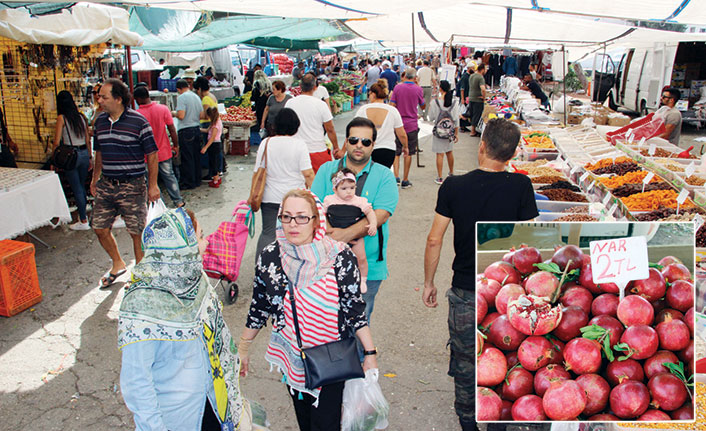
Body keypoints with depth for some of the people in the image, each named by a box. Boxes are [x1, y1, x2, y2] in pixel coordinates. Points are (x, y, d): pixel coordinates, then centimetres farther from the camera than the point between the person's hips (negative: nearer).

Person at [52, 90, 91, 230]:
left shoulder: (61, 118, -8)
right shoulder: (82, 117, 6)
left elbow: (57, 142, -11)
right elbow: (88, 140, 9)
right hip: (84, 153, 5)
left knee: (77, 189, 1)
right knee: (82, 186, 19)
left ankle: (83, 221, 5)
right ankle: (83, 214, 30)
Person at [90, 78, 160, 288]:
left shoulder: (138, 122, -11)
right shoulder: (100, 121, 8)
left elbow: (152, 154, -8)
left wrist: (153, 185, -10)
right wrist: (95, 178, 18)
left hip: (132, 186, -6)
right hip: (106, 184, 6)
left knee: (137, 232, 2)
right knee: (100, 228, 10)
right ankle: (118, 264, 33)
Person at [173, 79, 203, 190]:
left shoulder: (181, 97, -12)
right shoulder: (197, 97, 10)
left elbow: (181, 116, -20)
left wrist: (174, 113, -1)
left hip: (185, 131, -7)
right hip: (196, 129, 7)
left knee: (187, 158, 0)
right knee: (196, 156, 14)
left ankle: (189, 183, 7)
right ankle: (197, 180, 22)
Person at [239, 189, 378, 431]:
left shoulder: (340, 257, -17)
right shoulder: (270, 257, -8)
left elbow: (355, 309, -9)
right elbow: (259, 307, 5)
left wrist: (370, 353, -8)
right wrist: (243, 348, 12)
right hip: (292, 357, 3)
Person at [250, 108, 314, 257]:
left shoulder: (266, 143, -2)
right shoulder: (299, 144, -9)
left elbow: (258, 172, 1)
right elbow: (308, 174, -12)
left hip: (270, 198, 2)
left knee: (268, 232, 10)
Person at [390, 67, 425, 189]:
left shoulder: (398, 88, -3)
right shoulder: (418, 89, -4)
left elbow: (392, 106, -4)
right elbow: (423, 107, 9)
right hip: (412, 125, -1)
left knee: (396, 152, 9)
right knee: (408, 153, 7)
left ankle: (396, 177, -4)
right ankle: (405, 181, 11)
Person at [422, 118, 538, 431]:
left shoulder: (454, 186, -10)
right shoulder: (521, 187, -11)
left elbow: (434, 241, -6)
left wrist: (428, 282, 7)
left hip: (466, 292, 0)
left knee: (464, 357, 18)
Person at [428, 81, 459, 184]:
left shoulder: (436, 102, -13)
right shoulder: (454, 102, -3)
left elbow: (431, 116, -6)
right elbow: (457, 119, -1)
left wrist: (430, 108, 12)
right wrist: (456, 134, 7)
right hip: (450, 131, 4)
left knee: (439, 154, 0)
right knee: (449, 152, 20)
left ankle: (440, 178, 0)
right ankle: (451, 173, 36)